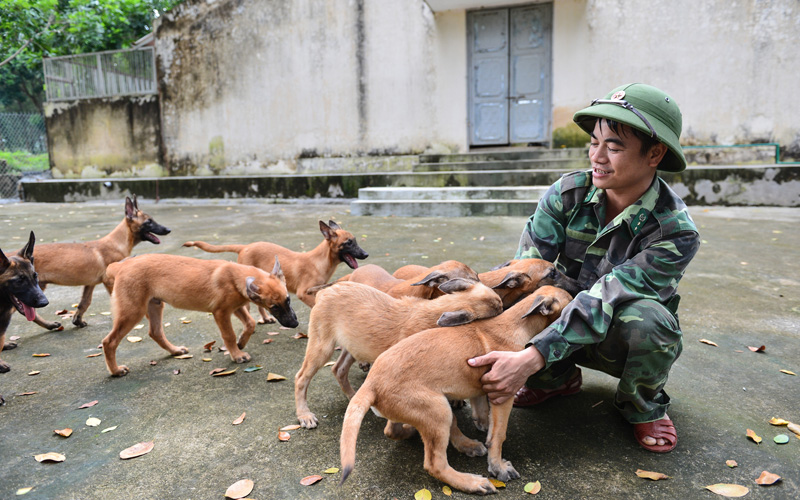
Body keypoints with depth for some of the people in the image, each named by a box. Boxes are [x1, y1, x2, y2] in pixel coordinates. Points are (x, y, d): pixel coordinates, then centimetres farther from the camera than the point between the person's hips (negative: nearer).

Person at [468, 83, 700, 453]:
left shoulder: (676, 232, -25)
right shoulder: (568, 193, -15)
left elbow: (602, 301, -36)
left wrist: (530, 359, -45)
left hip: (624, 341, -2)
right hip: (566, 331, 3)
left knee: (645, 316, -37)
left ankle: (642, 407, -1)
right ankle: (557, 379, 8)